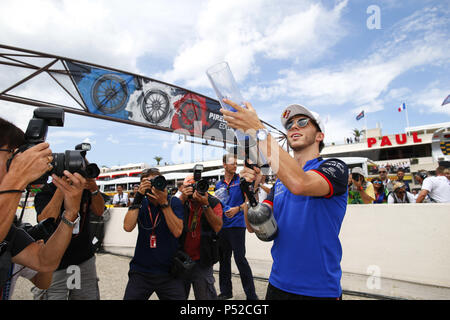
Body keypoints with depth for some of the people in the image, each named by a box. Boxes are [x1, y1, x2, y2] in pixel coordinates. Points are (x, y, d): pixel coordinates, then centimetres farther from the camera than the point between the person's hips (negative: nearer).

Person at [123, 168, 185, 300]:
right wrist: (138, 197, -18)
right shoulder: (140, 203, 2)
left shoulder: (174, 202, -4)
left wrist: (164, 203, -22)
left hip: (168, 272, -1)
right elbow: (128, 227, -14)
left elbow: (177, 232, -16)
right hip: (141, 270, 1)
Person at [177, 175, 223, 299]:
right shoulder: (182, 201, -1)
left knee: (205, 295, 8)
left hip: (201, 262, -2)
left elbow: (218, 227, -21)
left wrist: (205, 205, -27)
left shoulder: (213, 203, -7)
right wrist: (182, 198, -26)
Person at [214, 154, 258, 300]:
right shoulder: (219, 184, 12)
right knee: (223, 259, 13)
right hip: (221, 226, 5)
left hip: (237, 224, -5)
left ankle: (251, 294, 8)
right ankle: (226, 291, 29)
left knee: (240, 259, -5)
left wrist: (237, 209, -19)